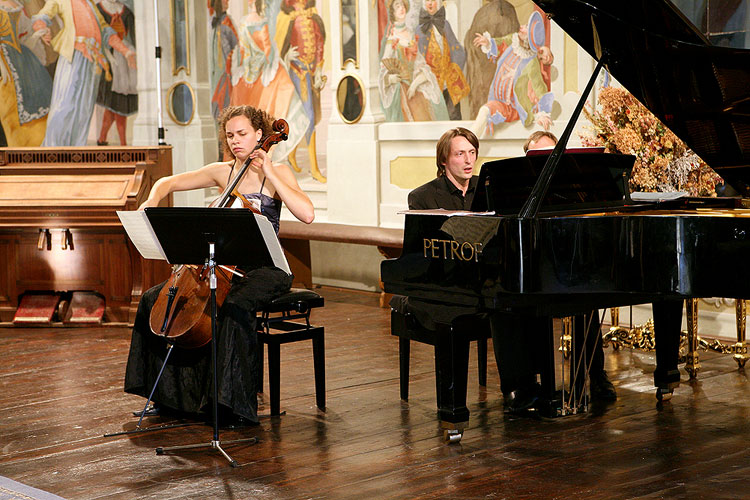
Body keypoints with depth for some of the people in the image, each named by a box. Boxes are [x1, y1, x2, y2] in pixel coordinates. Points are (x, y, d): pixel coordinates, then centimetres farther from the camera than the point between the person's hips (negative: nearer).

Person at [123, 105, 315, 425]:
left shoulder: (277, 173, -3)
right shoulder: (221, 172, 10)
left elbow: (307, 214, -20)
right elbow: (168, 182, 16)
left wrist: (269, 173, -19)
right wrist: (153, 199, -7)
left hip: (265, 269, -6)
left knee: (235, 308, -37)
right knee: (155, 299, -6)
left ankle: (235, 405, -27)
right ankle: (170, 395, 4)